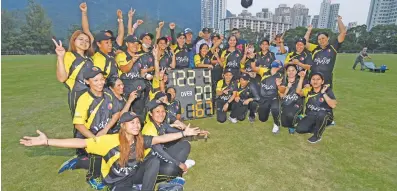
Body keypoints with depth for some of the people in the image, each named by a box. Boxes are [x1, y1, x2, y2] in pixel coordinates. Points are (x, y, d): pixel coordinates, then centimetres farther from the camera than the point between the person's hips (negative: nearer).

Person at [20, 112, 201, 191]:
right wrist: (46, 141, -39)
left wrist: (184, 133, -12)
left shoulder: (141, 140, -13)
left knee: (154, 160, -21)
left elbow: (161, 138, -10)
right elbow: (81, 143, -32)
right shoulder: (110, 141, -27)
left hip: (135, 173, 4)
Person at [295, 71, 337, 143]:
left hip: (325, 117, -3)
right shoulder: (308, 90, -1)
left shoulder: (327, 90, -10)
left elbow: (333, 105, -22)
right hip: (311, 116, 3)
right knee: (299, 129, -20)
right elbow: (298, 91, -24)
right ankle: (319, 128, 10)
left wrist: (323, 93, -25)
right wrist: (302, 77, -26)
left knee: (321, 115, -40)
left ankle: (317, 136, -12)